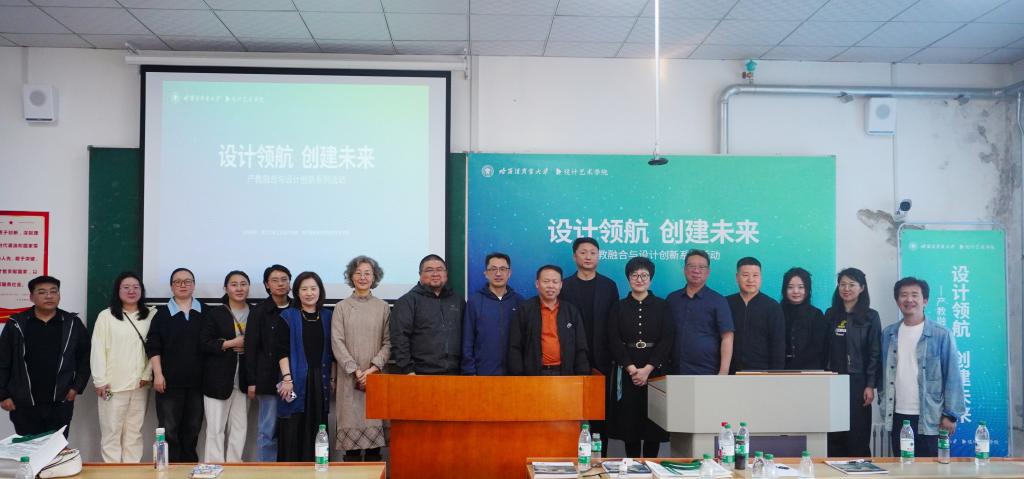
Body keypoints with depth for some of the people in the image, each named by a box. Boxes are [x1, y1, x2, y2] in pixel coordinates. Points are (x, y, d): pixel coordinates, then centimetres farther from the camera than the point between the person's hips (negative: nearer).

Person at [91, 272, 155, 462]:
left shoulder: (152, 315, 6)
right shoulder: (106, 316, 1)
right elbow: (97, 350, -1)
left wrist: (147, 374, -6)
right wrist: (100, 381, -6)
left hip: (140, 384, 2)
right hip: (113, 384, -2)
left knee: (134, 433, 8)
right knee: (111, 432, 1)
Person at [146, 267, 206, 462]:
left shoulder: (205, 312, 5)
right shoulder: (162, 313, 2)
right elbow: (153, 346, -1)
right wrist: (158, 374, -9)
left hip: (197, 380, 2)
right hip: (169, 381, -2)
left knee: (192, 429, 10)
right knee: (169, 430, 0)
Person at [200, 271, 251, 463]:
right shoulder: (215, 313, 1)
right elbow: (204, 344, -4)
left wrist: (247, 346, -6)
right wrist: (230, 343, -13)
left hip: (243, 380, 3)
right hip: (218, 380, -2)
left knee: (239, 428, 6)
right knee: (215, 429, -2)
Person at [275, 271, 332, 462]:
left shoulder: (327, 316, 10)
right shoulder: (288, 317, 2)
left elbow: (331, 351, 11)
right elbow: (282, 351, -4)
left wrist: (332, 379, 6)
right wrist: (287, 378, -13)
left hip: (320, 381, 3)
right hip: (296, 381, -3)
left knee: (316, 429, 4)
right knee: (293, 431, -2)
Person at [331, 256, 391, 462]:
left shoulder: (383, 307, 8)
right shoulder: (342, 307, 6)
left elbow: (388, 342, 4)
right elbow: (337, 342, 0)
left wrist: (374, 368, -10)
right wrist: (356, 371, -9)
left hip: (376, 377, 1)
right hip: (349, 377, 0)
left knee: (374, 425, -2)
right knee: (351, 426, -3)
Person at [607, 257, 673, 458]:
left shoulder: (662, 306, 6)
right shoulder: (619, 308, 8)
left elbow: (667, 340, -2)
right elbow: (614, 341, 0)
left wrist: (647, 369, -12)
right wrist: (632, 368, -12)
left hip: (655, 371, 0)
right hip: (626, 372, 1)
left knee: (653, 423, -1)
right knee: (629, 421, 1)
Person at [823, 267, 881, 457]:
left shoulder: (870, 317, 1)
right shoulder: (831, 315, 10)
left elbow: (875, 353, -2)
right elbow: (824, 350, 10)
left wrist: (870, 385, -9)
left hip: (858, 382, -3)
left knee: (858, 437, -1)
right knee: (834, 436, 2)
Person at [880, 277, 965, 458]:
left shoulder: (942, 334, -4)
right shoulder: (888, 334, 7)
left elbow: (952, 376, -5)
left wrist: (951, 414, -8)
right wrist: (884, 405, 10)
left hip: (930, 417, -4)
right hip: (897, 416, 4)